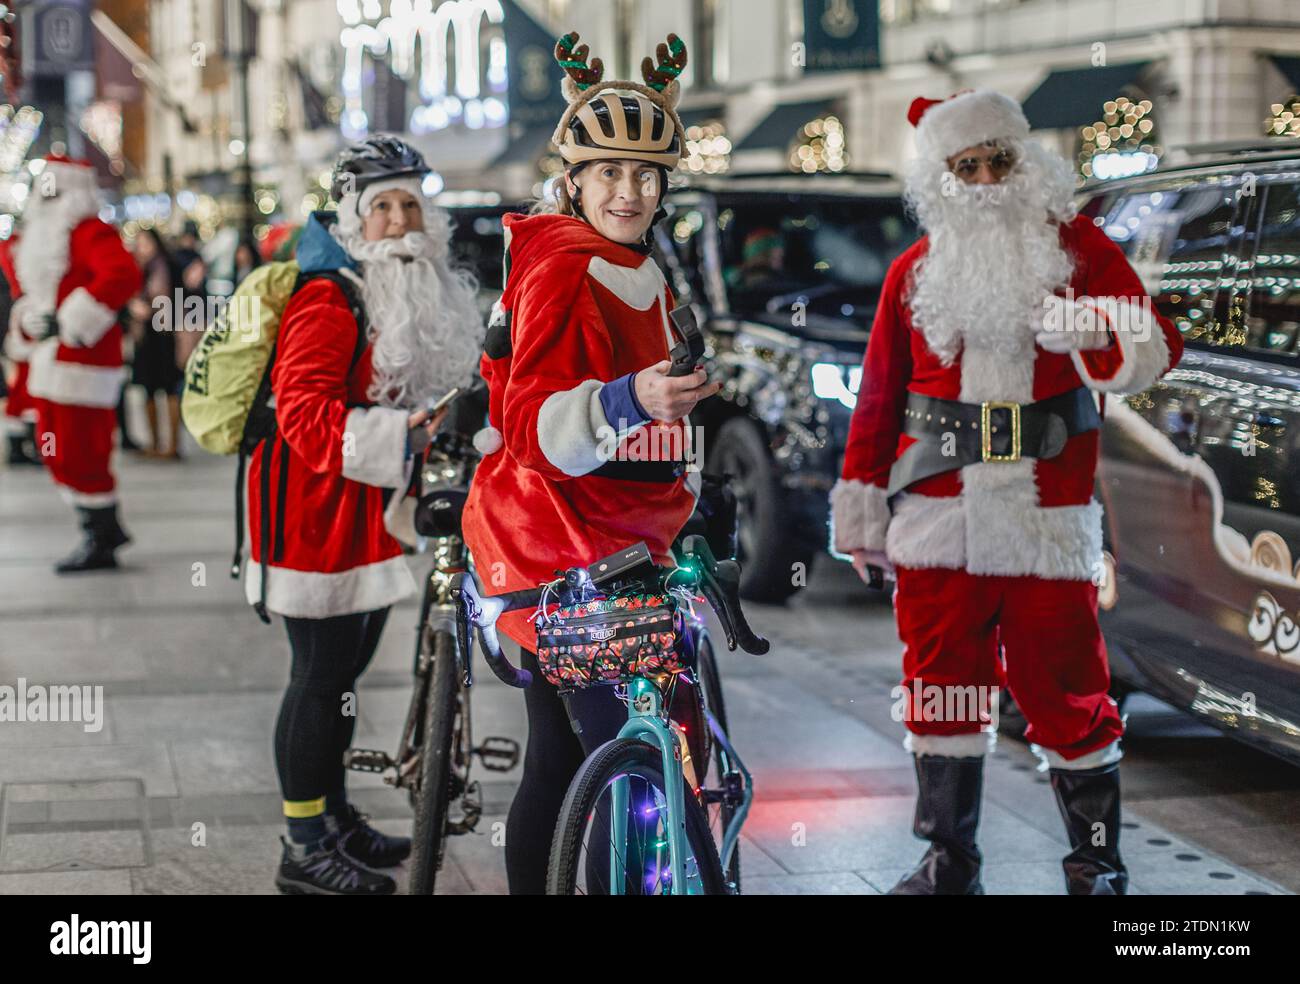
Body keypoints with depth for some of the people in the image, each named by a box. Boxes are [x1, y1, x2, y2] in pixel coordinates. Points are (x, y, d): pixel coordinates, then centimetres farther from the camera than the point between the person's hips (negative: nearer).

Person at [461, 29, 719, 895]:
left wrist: (686, 498, 36)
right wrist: (630, 400, -42)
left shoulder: (641, 276, 15)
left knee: (563, 758, 13)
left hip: (618, 545, 9)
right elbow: (536, 425, -27)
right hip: (560, 547, -9)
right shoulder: (563, 271, -15)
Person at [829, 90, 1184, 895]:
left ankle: (1098, 860, 14)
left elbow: (1158, 346, -2)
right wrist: (862, 512, 12)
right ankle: (950, 859, 17)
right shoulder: (916, 272, 10)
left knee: (1063, 683, -1)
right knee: (941, 679, 5)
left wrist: (1090, 332, -23)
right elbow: (878, 399, 13)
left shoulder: (1077, 247, 4)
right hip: (938, 513, 2)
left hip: (1047, 516, -2)